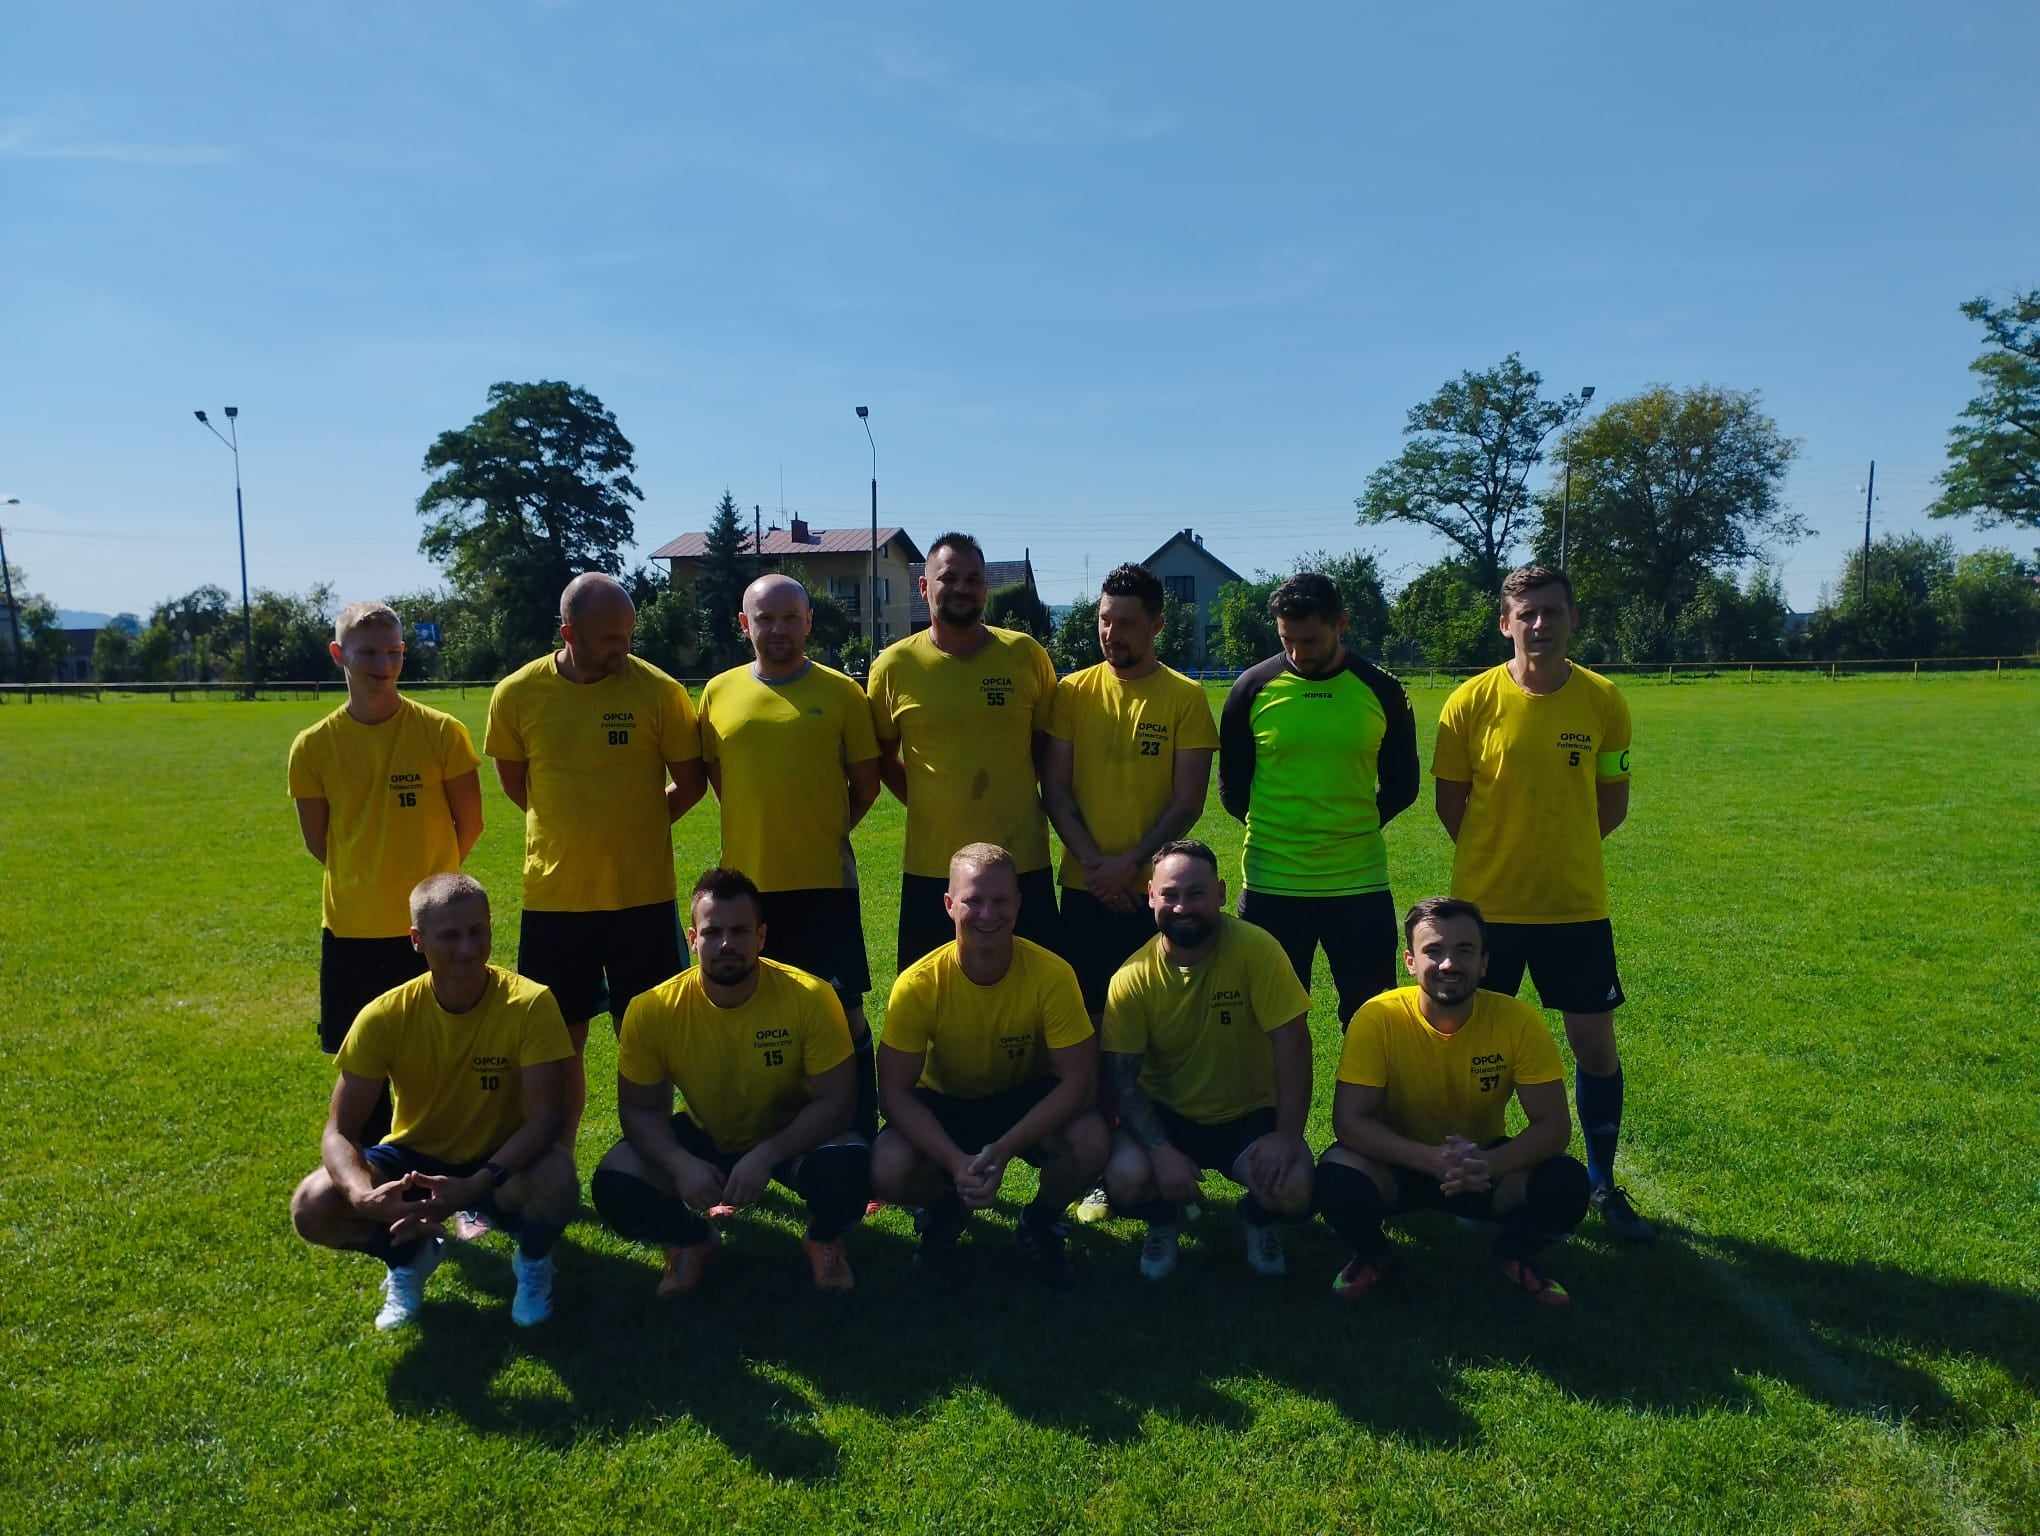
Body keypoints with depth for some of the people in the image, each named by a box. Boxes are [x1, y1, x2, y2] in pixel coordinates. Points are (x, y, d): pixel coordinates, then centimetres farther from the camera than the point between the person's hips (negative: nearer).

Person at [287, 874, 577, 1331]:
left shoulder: (530, 1004, -24)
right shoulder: (385, 1017, -19)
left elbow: (543, 1119, -26)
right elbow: (339, 1132, -17)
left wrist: (475, 1186, -42)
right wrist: (363, 1195, -39)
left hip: (500, 1163, -2)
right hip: (415, 1157, 2)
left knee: (557, 1179, -35)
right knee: (312, 1207, -24)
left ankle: (533, 1263, 3)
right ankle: (410, 1257, 10)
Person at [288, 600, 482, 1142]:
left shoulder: (442, 733, -8)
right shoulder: (314, 746, -3)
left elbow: (468, 824, 1)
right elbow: (316, 841, 7)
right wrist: (367, 882, 11)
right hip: (350, 931, 2)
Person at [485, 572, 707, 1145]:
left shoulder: (658, 690, -8)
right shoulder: (516, 695, -4)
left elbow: (689, 782, 3)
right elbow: (514, 782, 12)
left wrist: (633, 827, 7)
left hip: (642, 894, -1)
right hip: (552, 897, 1)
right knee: (561, 1040, 12)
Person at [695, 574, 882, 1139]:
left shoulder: (841, 692, -2)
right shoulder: (719, 692, 4)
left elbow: (865, 783, 4)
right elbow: (715, 775, 16)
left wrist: (821, 833, 5)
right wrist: (761, 830, 11)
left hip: (824, 881, -3)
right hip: (746, 882, 3)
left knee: (844, 1011, 1)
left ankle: (861, 1136, 14)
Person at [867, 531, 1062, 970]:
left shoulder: (1025, 654, -1)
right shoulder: (893, 666, -2)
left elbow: (1048, 744, 10)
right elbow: (883, 757, 11)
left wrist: (1017, 800, 0)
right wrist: (927, 806, 2)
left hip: (1023, 862, 0)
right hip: (930, 867, 0)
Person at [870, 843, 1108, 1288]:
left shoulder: (1052, 975, -25)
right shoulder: (918, 985, -24)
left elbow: (1078, 1080, -23)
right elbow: (895, 1091, -18)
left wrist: (1003, 1150, -32)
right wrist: (955, 1161, -31)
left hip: (1027, 1098, 0)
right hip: (944, 1103, 0)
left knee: (1091, 1143, -31)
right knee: (889, 1170, -29)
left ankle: (1041, 1222, 5)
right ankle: (944, 1210, 10)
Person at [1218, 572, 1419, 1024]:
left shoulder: (1381, 690, -1)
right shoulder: (1253, 688, -2)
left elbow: (1401, 785, 10)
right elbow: (1232, 788, 7)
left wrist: (1353, 830, 7)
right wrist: (1272, 832, 8)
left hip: (1361, 884, 0)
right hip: (1270, 885, 0)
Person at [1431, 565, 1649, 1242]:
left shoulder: (1603, 701, -4)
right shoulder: (1472, 702, -9)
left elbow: (1612, 800, 8)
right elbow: (1450, 803, 1)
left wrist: (1562, 853, 5)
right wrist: (1498, 857, 5)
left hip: (1577, 905, 1)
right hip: (1486, 904, -1)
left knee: (1595, 1044, 7)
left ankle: (1603, 1184, 28)